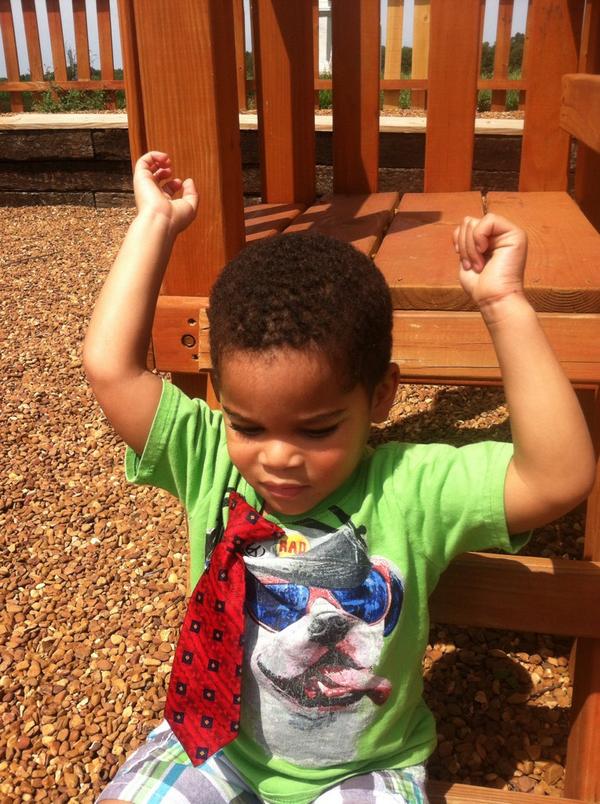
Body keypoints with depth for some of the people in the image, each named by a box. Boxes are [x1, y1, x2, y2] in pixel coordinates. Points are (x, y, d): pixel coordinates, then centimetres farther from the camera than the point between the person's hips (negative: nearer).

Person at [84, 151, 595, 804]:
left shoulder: (409, 490, -22)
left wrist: (504, 306, -36)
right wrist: (156, 223, -20)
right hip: (216, 744, 1)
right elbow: (110, 367, -22)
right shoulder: (209, 464, -16)